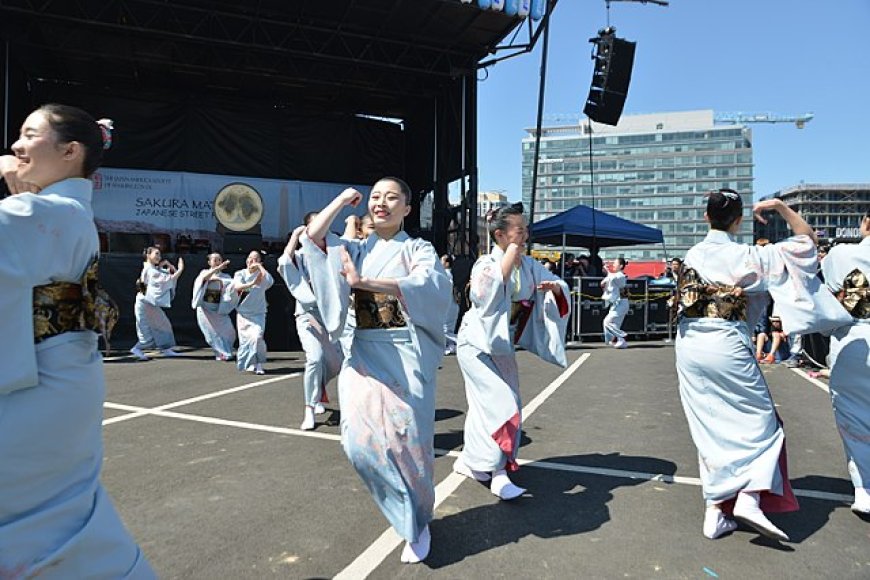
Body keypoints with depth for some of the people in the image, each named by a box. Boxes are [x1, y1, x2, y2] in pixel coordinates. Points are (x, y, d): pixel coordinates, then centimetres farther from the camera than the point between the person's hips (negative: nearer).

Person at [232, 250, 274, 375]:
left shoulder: (261, 275, -3)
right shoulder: (240, 273, 1)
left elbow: (270, 281, -26)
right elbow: (237, 287, -19)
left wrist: (260, 267, -17)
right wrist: (252, 284, -35)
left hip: (258, 313, -2)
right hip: (243, 312, 2)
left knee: (257, 337, -21)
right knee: (244, 340, 8)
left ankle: (258, 365, -7)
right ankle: (250, 364, 29)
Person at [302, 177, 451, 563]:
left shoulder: (418, 249, 1)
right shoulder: (357, 250, 12)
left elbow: (433, 286, -21)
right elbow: (312, 237, -2)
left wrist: (365, 282, -28)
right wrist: (342, 199, 6)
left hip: (408, 355, -3)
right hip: (364, 354, 3)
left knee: (407, 441, -1)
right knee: (360, 439, -6)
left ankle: (418, 525, 26)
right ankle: (405, 511, 24)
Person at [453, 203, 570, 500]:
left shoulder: (529, 265, 0)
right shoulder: (486, 263, -17)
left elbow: (560, 289, 6)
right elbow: (484, 296, -36)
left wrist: (555, 287, -19)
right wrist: (507, 260, -29)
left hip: (503, 346, 7)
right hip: (477, 344, -7)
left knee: (487, 405, 13)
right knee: (500, 404, -14)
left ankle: (469, 461, 29)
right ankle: (498, 472, -3)